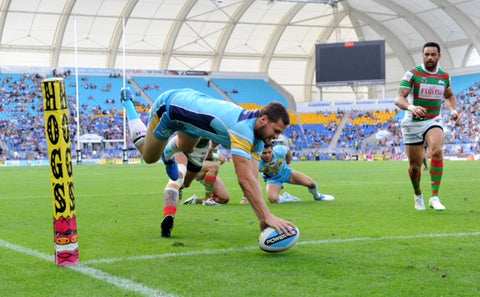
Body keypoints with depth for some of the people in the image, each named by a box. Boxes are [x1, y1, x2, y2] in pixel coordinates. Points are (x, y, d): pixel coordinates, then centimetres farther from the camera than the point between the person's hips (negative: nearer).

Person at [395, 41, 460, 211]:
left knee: (437, 151, -28)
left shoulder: (444, 76, 4)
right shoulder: (413, 74, -9)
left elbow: (449, 96, 24)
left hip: (433, 122, 2)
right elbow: (399, 99, -17)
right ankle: (418, 195, 33)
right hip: (412, 123, -1)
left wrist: (453, 110, 5)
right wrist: (411, 107, -38)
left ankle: (434, 197, -26)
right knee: (415, 165, 2)